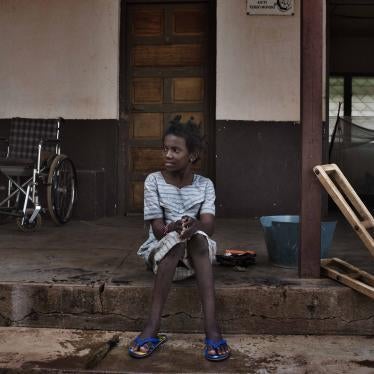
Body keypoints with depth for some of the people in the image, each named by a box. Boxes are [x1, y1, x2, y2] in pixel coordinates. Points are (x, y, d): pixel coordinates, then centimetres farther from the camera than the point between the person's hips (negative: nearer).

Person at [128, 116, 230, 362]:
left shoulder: (205, 185, -1)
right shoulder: (154, 181, -5)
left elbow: (209, 226, -17)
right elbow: (157, 230, -11)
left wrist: (195, 226, -41)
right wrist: (174, 228, -35)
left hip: (198, 254, 1)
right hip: (161, 251, -1)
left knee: (198, 237, -34)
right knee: (175, 241, -35)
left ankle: (212, 327, -43)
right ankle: (153, 329, -38)